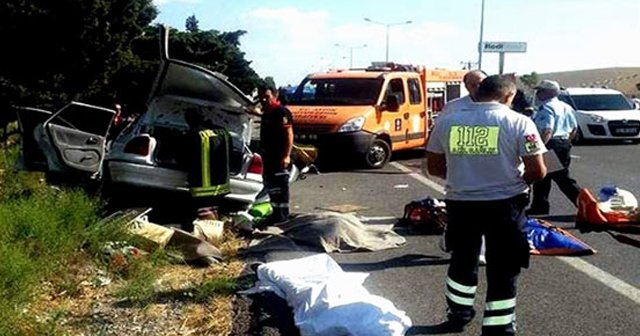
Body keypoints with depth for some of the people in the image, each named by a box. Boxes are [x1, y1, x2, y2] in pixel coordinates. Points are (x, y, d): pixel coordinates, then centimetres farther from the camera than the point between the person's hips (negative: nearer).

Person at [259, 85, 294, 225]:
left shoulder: (281, 112, -14)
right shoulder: (266, 113, 16)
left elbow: (289, 135, -19)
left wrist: (286, 155, -25)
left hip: (279, 156, -10)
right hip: (268, 155, 10)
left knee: (280, 185, -5)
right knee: (269, 183, 16)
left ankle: (282, 214, 2)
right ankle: (276, 212, 26)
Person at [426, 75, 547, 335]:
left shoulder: (447, 121, 1)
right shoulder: (518, 122, -8)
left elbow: (434, 167, 8)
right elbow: (537, 172, -10)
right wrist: (514, 178, 10)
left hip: (460, 204, 4)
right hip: (504, 205, -3)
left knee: (462, 261, 24)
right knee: (503, 271, 9)